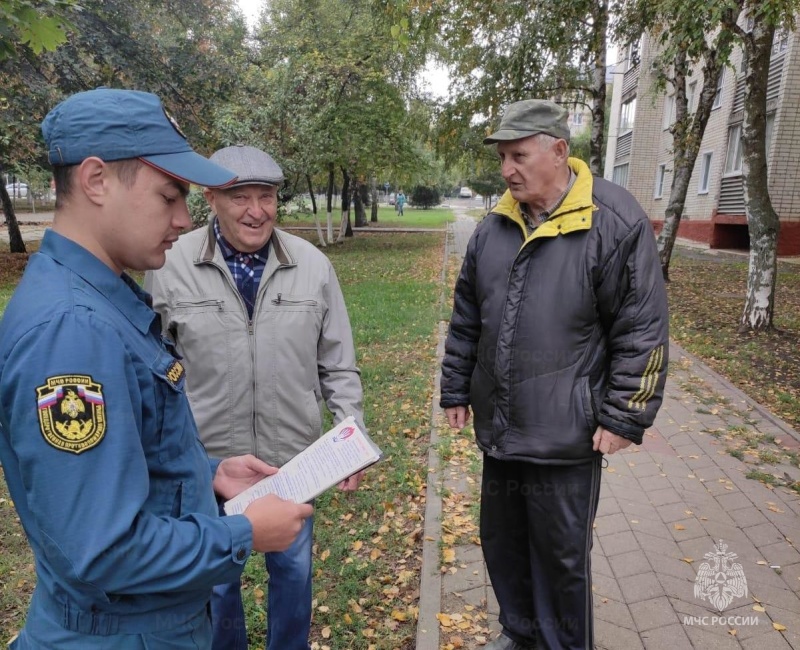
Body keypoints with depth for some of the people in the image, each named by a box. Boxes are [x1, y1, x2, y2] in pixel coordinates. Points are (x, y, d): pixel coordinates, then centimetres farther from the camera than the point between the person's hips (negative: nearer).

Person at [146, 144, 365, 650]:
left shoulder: (313, 265, -6)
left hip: (294, 461, 1)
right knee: (216, 581, 21)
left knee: (293, 572, 22)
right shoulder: (172, 266, -10)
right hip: (207, 462, -1)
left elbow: (339, 367, 0)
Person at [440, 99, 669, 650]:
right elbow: (466, 320, 11)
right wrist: (456, 390, 13)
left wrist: (625, 417, -11)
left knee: (562, 555, 12)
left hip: (566, 435, -6)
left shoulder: (615, 223, -12)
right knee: (502, 542, 21)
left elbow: (643, 331, -11)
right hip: (499, 428, 6)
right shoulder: (495, 226, 5)